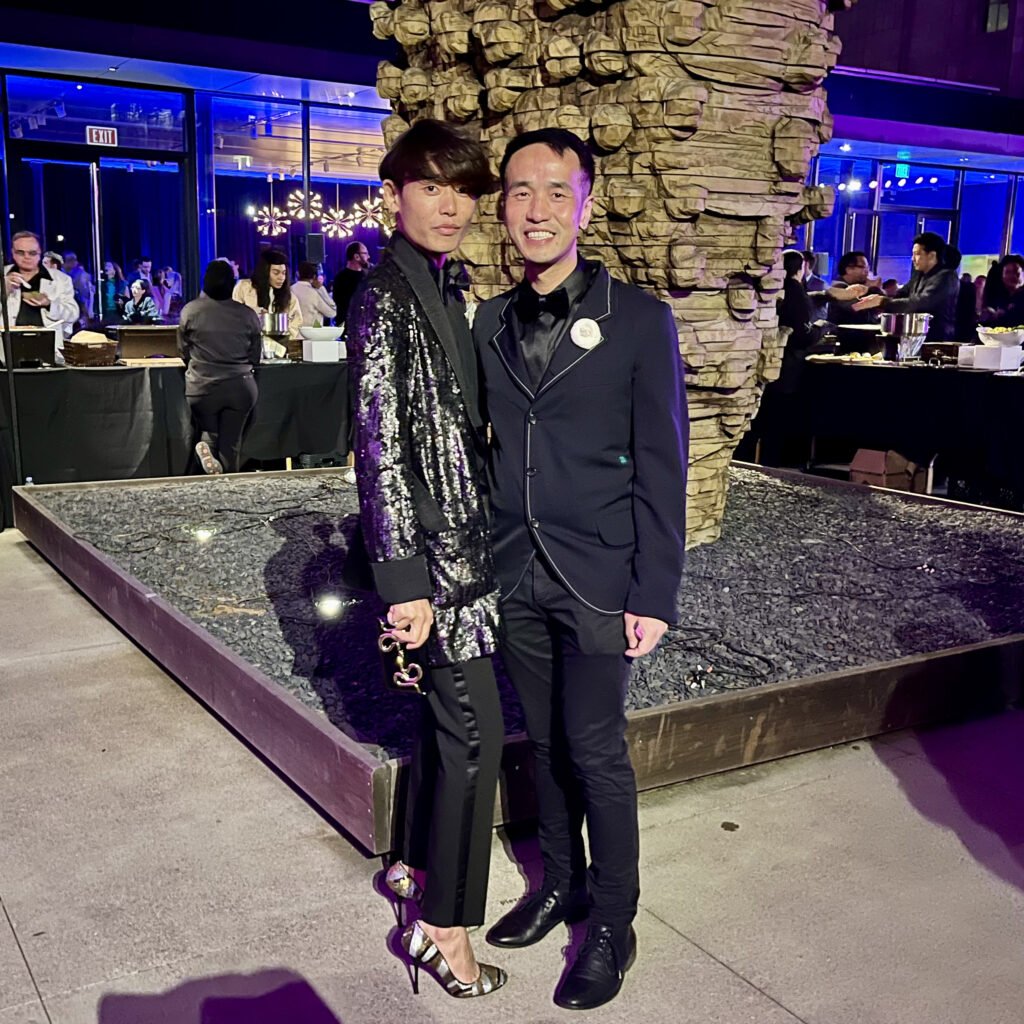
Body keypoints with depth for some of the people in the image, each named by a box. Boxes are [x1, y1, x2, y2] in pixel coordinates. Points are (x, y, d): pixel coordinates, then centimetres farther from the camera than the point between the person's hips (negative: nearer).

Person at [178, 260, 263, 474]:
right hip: (240, 387, 0)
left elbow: (184, 352, 8)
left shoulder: (190, 310, -3)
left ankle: (206, 445, -13)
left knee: (210, 432, 19)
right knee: (231, 444, 7)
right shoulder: (248, 314, -2)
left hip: (203, 388, 0)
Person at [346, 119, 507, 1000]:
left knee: (448, 714, 18)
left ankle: (419, 864, 36)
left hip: (463, 533, 9)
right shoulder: (385, 298, -14)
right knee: (475, 731, -3)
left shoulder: (446, 288, 12)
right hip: (429, 543, -9)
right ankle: (443, 926, 12)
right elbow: (381, 444, -18)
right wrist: (404, 577, -20)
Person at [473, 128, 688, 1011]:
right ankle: (559, 884, 35)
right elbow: (487, 455, 9)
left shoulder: (637, 318, -6)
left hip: (598, 580, -4)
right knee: (545, 742, 16)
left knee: (595, 752, 4)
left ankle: (612, 924, 22)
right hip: (515, 575, 4)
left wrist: (655, 595, -10)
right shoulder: (490, 324, 6)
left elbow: (662, 467, -7)